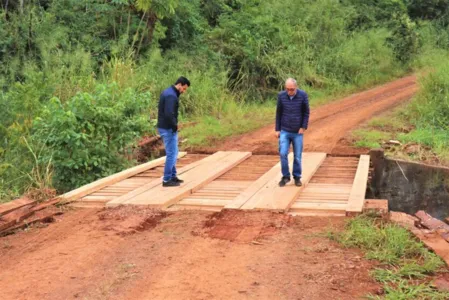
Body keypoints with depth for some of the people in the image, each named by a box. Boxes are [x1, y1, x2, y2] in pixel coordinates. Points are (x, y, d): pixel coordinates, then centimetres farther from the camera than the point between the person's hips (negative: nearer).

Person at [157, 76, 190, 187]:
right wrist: (174, 126, -14)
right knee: (171, 154, -3)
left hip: (165, 127, 10)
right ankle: (167, 180, 2)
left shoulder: (167, 92, 12)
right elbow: (169, 114, -30)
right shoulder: (171, 96, -20)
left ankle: (173, 176, 26)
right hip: (168, 129, -10)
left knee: (173, 153, 18)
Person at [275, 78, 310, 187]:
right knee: (283, 154, -8)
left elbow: (306, 112, -1)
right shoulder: (281, 96, -6)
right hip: (284, 131, 1)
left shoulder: (303, 95, -9)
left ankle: (297, 177, 21)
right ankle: (285, 176, 8)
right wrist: (277, 130, 3)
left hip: (298, 132, -1)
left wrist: (303, 127, -8)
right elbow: (278, 113, 3)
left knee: (297, 156, 4)